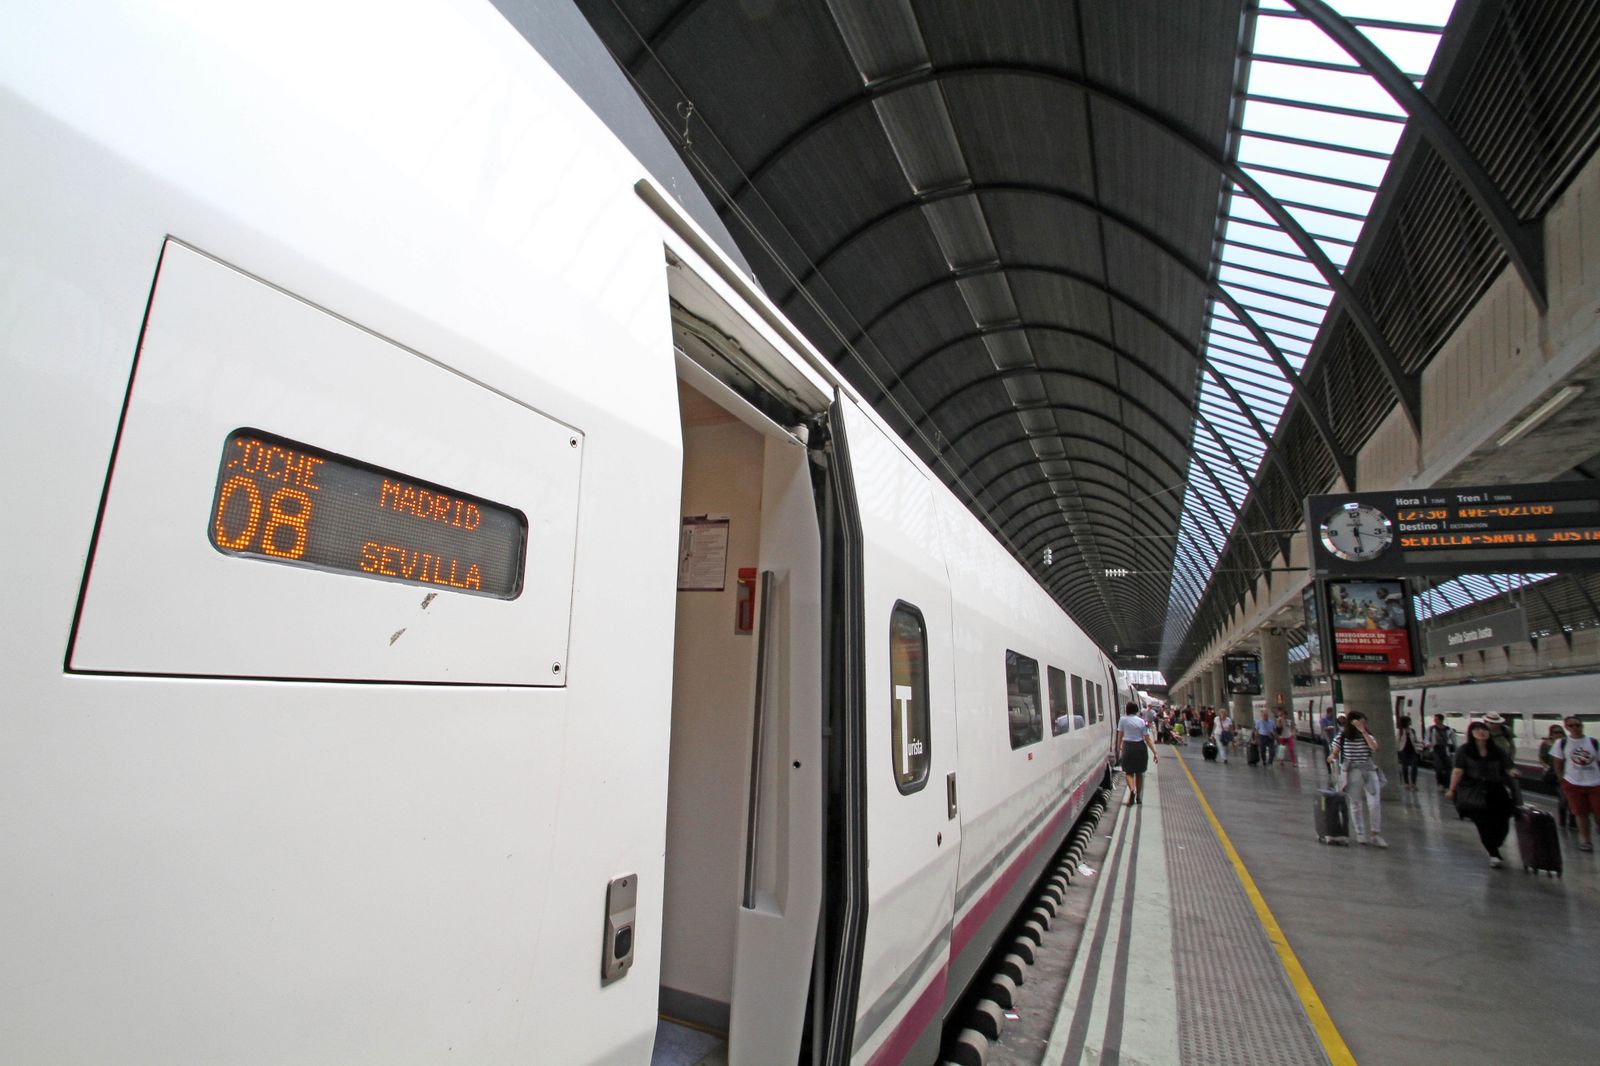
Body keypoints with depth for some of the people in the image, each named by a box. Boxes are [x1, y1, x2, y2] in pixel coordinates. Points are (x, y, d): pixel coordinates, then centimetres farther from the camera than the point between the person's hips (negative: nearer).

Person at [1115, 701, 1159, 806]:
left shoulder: (1123, 720, -4)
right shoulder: (1142, 722, -3)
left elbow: (1120, 735, -3)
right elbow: (1147, 739, -4)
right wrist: (1155, 753, 0)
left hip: (1128, 747, -1)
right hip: (1140, 747, 1)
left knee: (1129, 772, 6)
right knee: (1139, 773, 16)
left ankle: (1132, 790, -22)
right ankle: (1138, 797, 23)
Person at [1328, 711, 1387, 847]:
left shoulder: (1367, 737, 5)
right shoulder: (1342, 738, 1)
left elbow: (1375, 748, -16)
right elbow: (1334, 753, 4)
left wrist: (1364, 732, -17)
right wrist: (1331, 758, -19)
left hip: (1369, 771, 1)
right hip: (1352, 773, -1)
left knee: (1375, 803, -7)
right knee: (1356, 804, 6)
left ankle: (1376, 835, 3)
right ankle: (1360, 834, 17)